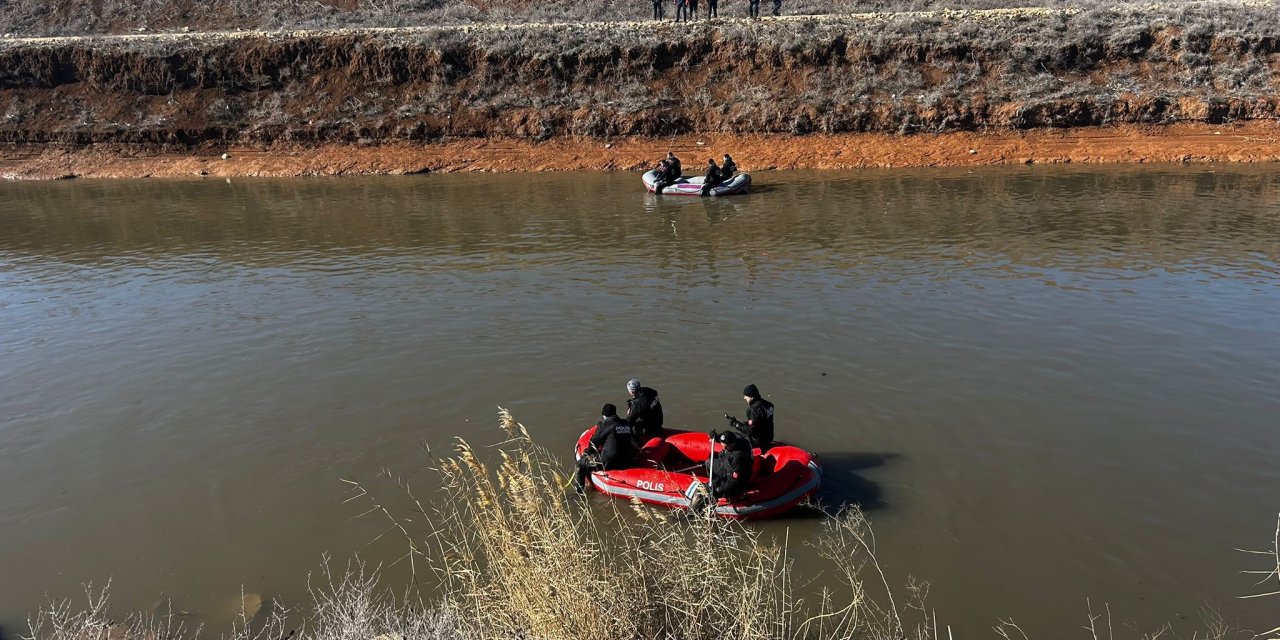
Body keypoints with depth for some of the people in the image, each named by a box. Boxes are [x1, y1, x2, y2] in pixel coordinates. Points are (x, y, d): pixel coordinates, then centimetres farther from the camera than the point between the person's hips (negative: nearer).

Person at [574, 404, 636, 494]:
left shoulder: (604, 425, -8)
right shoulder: (626, 424, 8)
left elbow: (594, 442, 2)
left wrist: (586, 453, 20)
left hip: (608, 463, -7)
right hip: (626, 462, 7)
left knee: (581, 463, 9)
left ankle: (578, 489, 11)